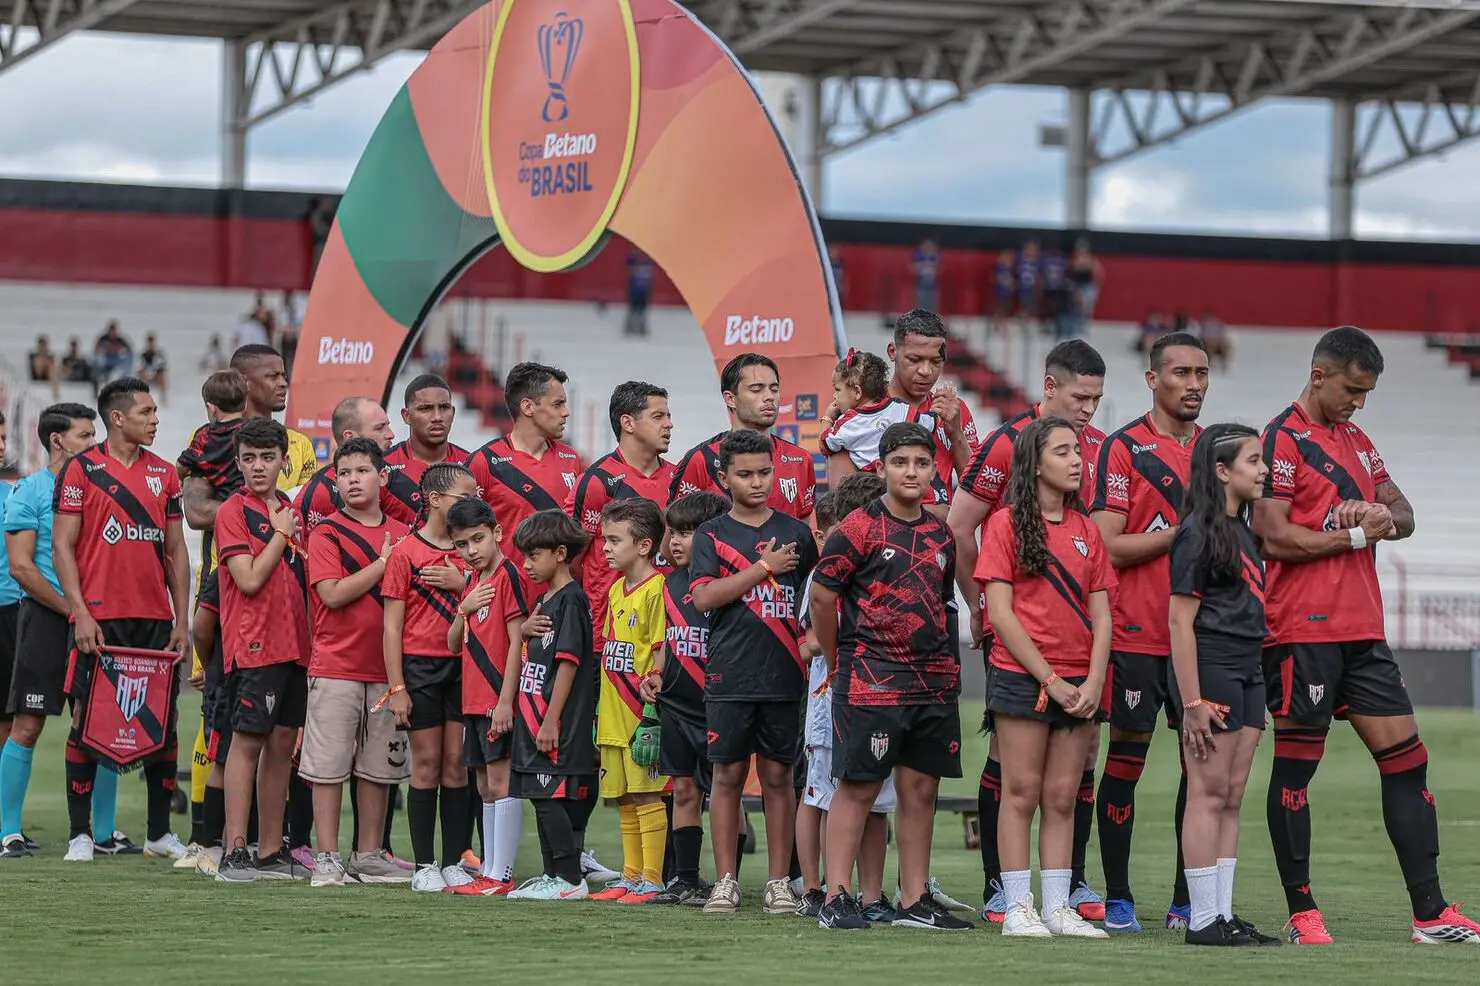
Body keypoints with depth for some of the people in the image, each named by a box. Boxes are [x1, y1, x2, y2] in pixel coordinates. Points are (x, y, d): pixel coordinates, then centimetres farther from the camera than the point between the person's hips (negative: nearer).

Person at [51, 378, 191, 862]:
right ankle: (80, 834, 4)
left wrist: (181, 619, 7)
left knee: (163, 722, 5)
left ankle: (160, 832, 13)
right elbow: (61, 546, -5)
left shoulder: (163, 473, 12)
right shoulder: (82, 469, -3)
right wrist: (81, 614, -13)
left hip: (155, 618, 5)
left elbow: (175, 550, 14)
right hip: (100, 618, -4)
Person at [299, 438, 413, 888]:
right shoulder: (326, 533, -3)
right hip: (336, 666, -5)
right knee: (329, 765, -3)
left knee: (379, 767, 9)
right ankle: (326, 858, 1)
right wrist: (383, 564, -13)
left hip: (386, 666, 5)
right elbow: (332, 593, -14)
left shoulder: (401, 535, 11)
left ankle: (369, 856, 17)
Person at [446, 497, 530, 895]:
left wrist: (505, 700, -19)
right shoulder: (473, 581, 16)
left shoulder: (507, 575, -11)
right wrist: (463, 610, -2)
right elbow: (454, 643, 19)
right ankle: (489, 871, 16)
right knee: (486, 787, 12)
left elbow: (517, 641, -16)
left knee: (501, 784, -8)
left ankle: (501, 875, -8)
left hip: (498, 698, -9)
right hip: (474, 698, 9)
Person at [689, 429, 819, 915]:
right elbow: (704, 597, -9)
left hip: (784, 674, 1)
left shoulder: (795, 532, 9)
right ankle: (725, 881, 6)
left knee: (778, 774, 4)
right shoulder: (712, 535, 5)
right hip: (729, 674, -1)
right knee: (729, 774, 1)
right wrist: (764, 567, -9)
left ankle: (779, 881, 8)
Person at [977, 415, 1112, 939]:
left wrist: (1093, 682, -5)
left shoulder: (1086, 529, 11)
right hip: (1022, 676, -4)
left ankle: (1058, 906, 8)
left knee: (1062, 797, 6)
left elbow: (1101, 614, 9)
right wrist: (1050, 679, -11)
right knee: (1022, 793, -2)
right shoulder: (1007, 523, -3)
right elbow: (1000, 612, -8)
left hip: (1078, 685, 4)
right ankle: (1017, 907, 0)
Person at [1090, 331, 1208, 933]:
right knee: (1126, 759, 0)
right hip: (1137, 634, -5)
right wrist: (1184, 532, -15)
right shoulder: (1124, 448, -3)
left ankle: (1186, 902, 10)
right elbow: (1109, 547, -10)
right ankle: (1117, 899, 7)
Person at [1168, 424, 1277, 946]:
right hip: (1211, 670, -9)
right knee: (1209, 794, -6)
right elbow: (1180, 620, -14)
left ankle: (1223, 914, 12)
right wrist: (1192, 702, -19)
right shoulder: (1199, 532, -11)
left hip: (1246, 673, 9)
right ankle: (1203, 918, -4)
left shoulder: (1241, 529, 16)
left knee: (1231, 798, 9)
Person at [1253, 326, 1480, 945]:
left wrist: (1384, 516, -6)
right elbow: (1275, 537, -16)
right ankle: (1301, 914, 4)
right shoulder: (1283, 440, -8)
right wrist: (1357, 535, -8)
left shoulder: (1355, 440, 19)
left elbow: (1403, 514, 18)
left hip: (1362, 631, 8)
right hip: (1302, 631, -8)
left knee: (1406, 758, 4)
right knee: (1295, 765, -2)